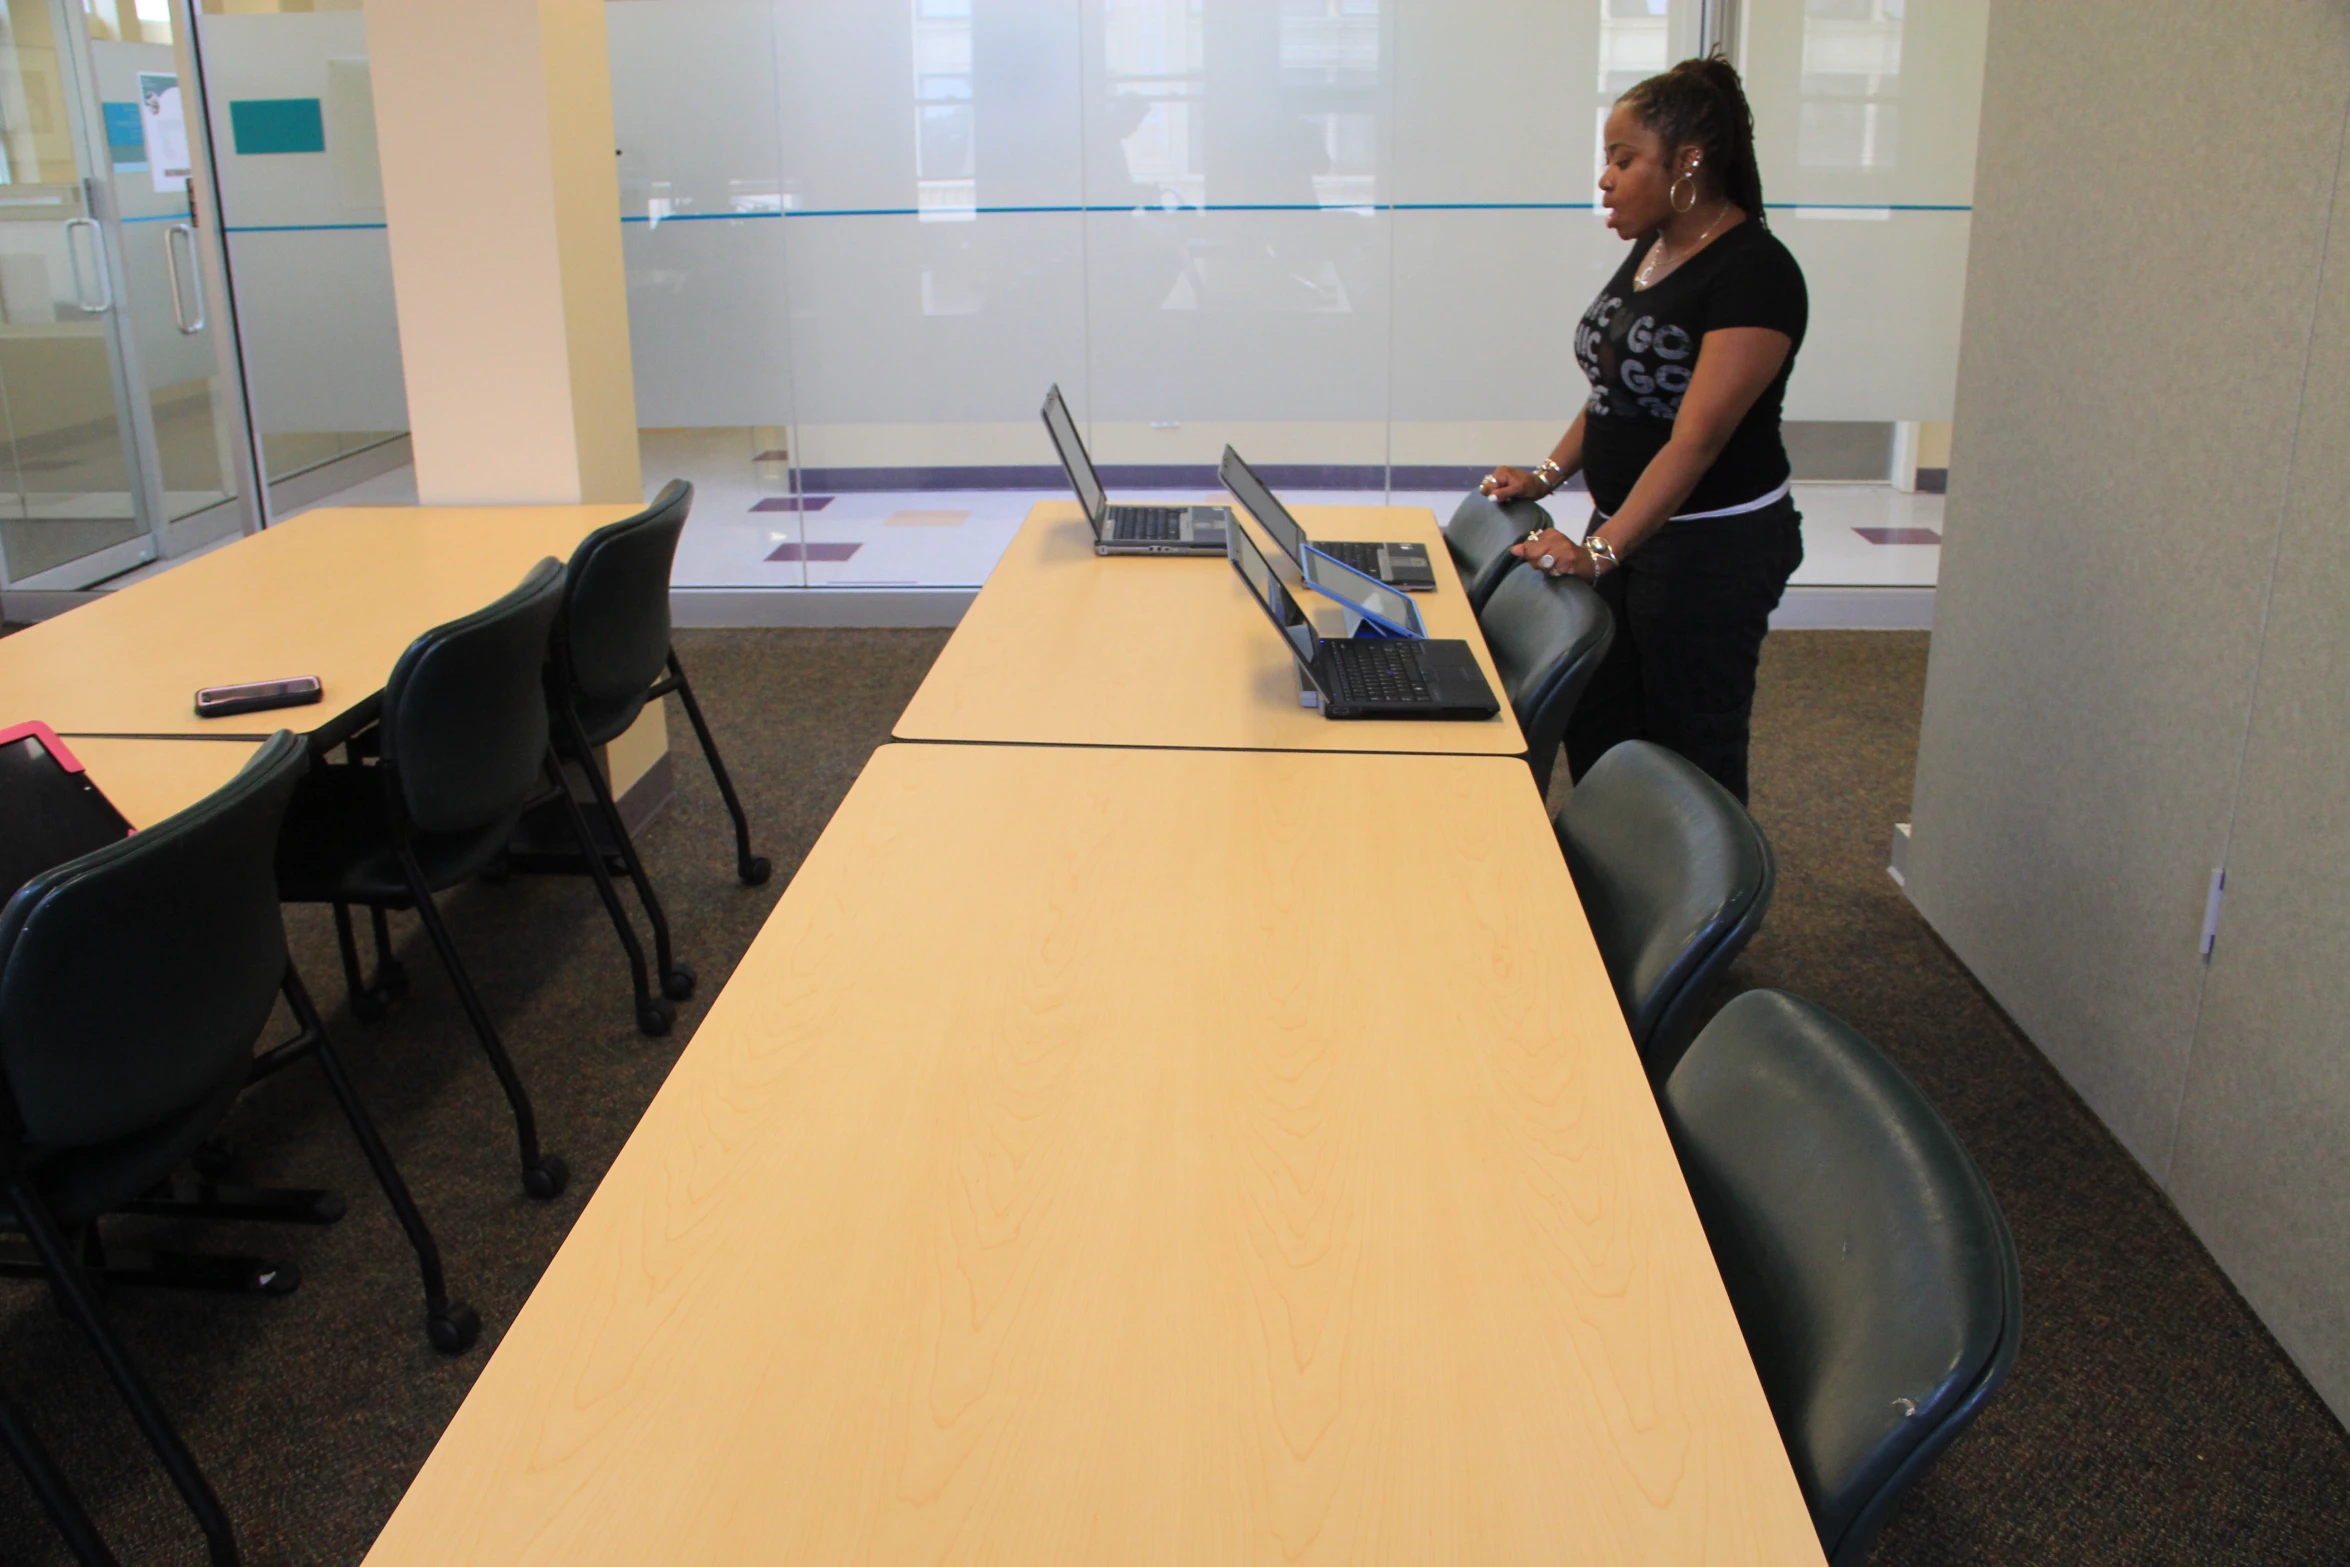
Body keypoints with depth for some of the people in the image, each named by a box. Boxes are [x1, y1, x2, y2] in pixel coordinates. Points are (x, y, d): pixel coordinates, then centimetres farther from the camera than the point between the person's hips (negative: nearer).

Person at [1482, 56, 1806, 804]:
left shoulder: (1754, 272, -19)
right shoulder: (1650, 250, 8)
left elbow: (1697, 438, -26)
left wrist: (1601, 550, -31)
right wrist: (1548, 475, 8)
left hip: (1714, 546, -9)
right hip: (1622, 525, 9)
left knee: (1688, 752, 4)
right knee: (1593, 731, 14)